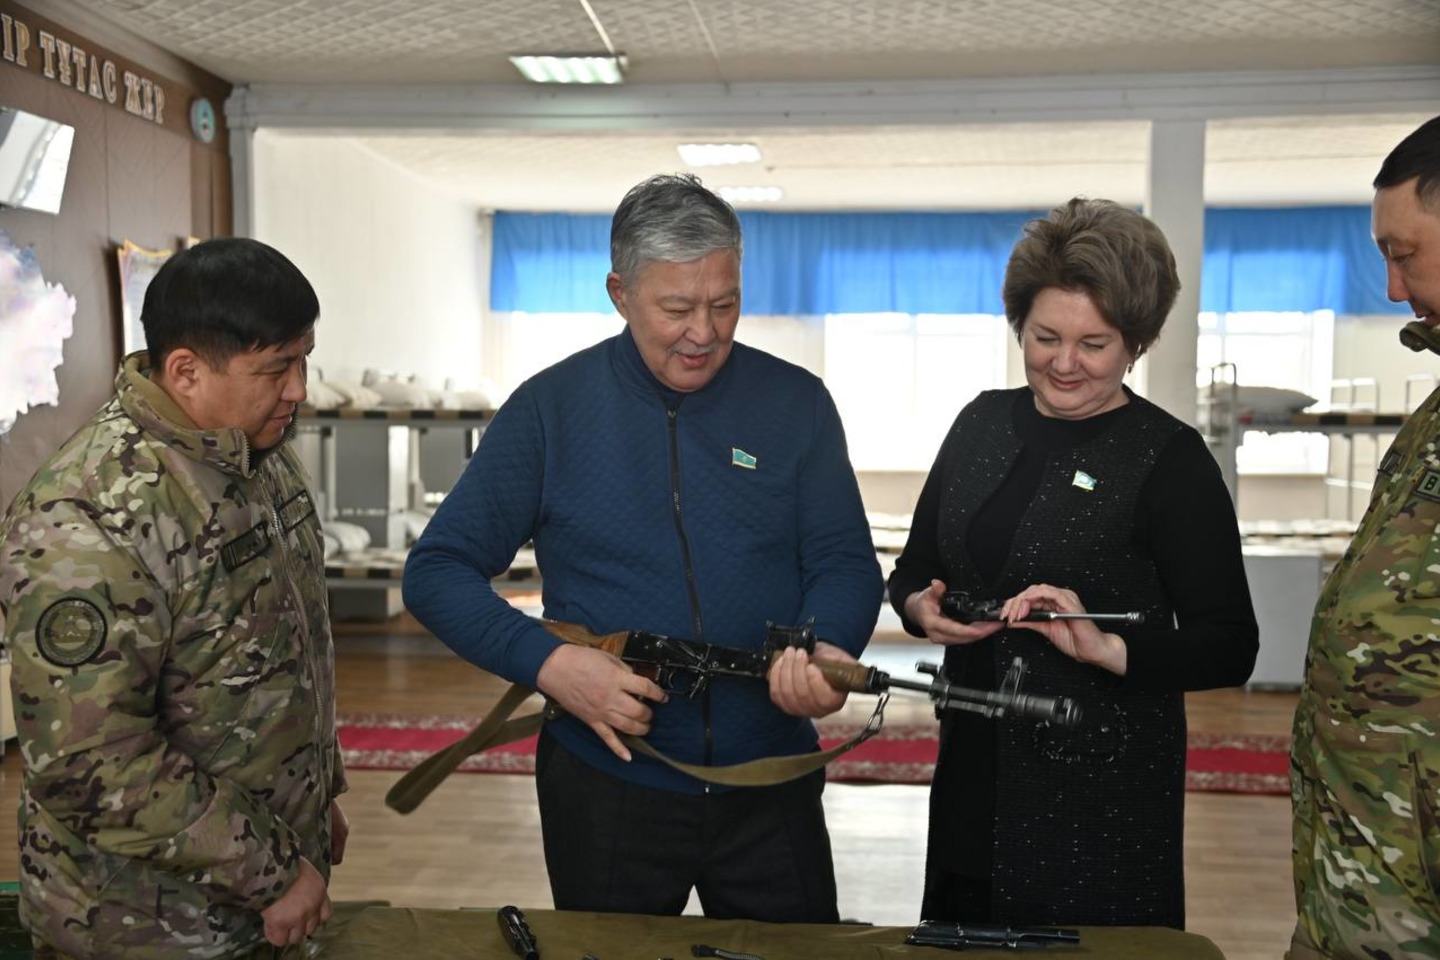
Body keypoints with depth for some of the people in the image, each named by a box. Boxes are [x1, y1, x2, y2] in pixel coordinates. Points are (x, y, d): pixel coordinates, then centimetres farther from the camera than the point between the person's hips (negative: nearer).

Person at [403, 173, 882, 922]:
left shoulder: (795, 404, -1)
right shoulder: (551, 408, -5)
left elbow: (844, 561, -1)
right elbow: (437, 571, -4)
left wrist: (827, 651, -23)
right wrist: (546, 662, -19)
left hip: (771, 784, 1)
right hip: (606, 784, -1)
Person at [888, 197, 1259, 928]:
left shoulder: (1169, 458, -11)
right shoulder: (982, 422, 3)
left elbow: (1230, 649, -11)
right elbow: (913, 569, 12)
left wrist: (1106, 648, -26)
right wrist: (922, 608, -9)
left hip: (1103, 793, -5)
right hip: (973, 777, 5)